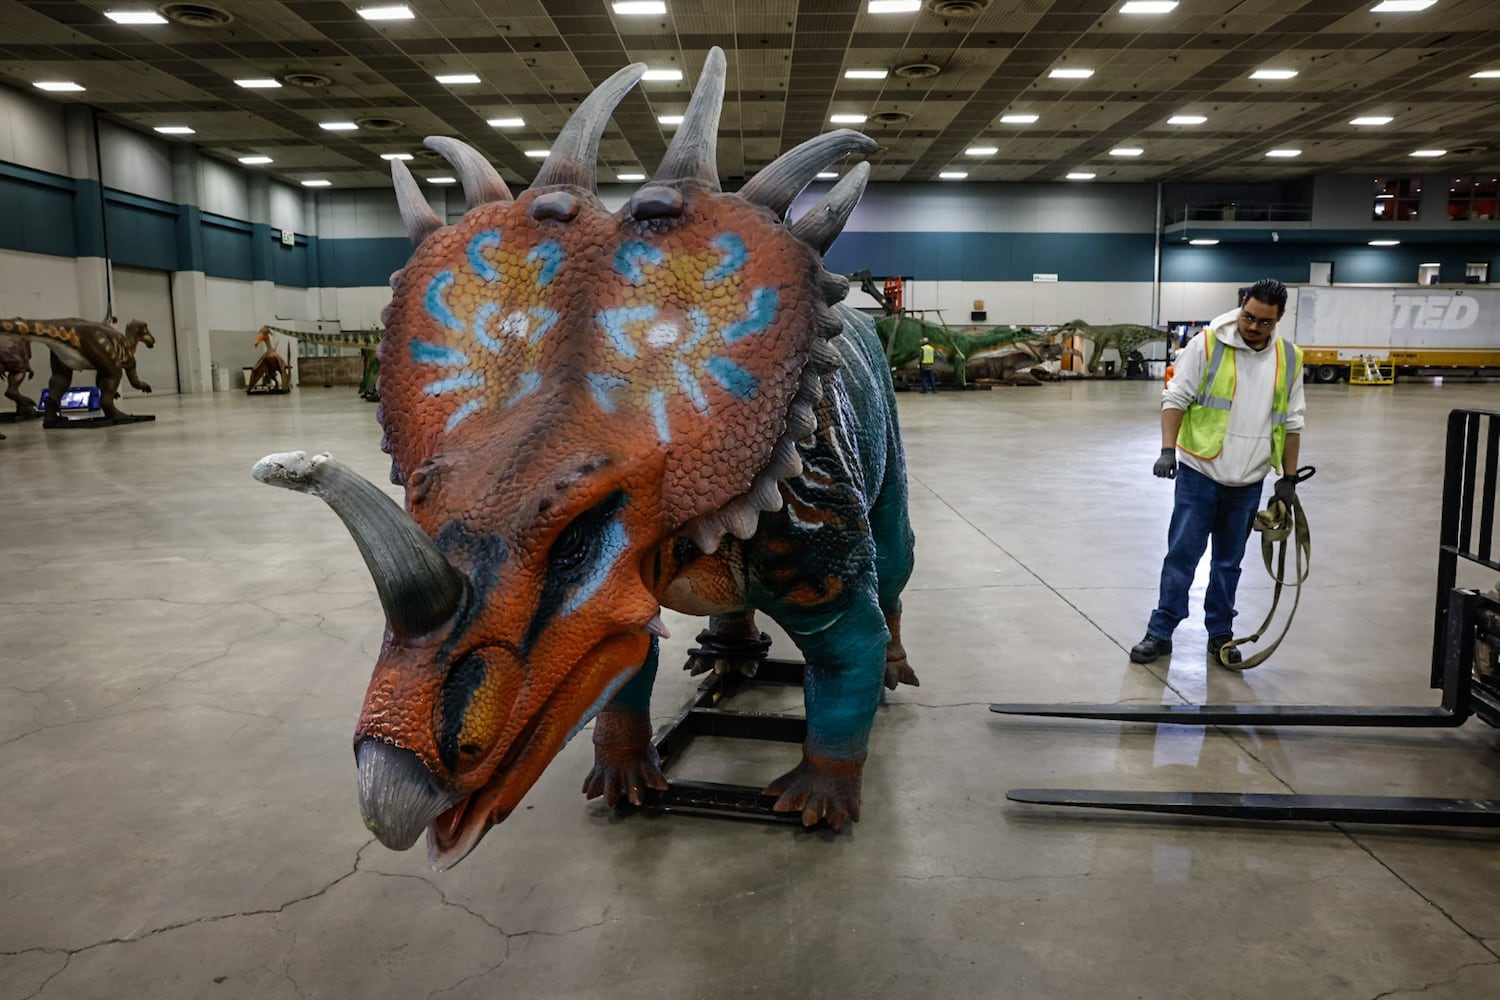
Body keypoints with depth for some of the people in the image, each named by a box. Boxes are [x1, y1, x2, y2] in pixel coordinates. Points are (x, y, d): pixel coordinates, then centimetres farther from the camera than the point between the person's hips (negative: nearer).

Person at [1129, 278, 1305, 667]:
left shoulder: (1289, 359, 4)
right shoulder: (1207, 344, -9)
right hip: (1199, 473, -4)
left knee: (1229, 561, 13)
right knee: (1182, 554, -1)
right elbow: (1175, 398, -10)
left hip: (1248, 483, 4)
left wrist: (1289, 478, 8)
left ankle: (1220, 634, 25)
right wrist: (1168, 449, -22)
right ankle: (1160, 632, 9)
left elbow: (1291, 423, 10)